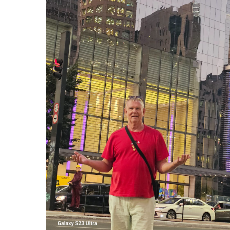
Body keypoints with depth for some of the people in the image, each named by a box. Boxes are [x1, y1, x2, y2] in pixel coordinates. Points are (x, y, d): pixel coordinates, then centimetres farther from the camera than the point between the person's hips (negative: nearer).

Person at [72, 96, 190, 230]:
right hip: (118, 198, 2)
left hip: (144, 200, -2)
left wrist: (175, 163, -17)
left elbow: (161, 167, 3)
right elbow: (106, 166, 11)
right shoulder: (116, 136, 9)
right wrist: (86, 161, -3)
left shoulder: (155, 135, 4)